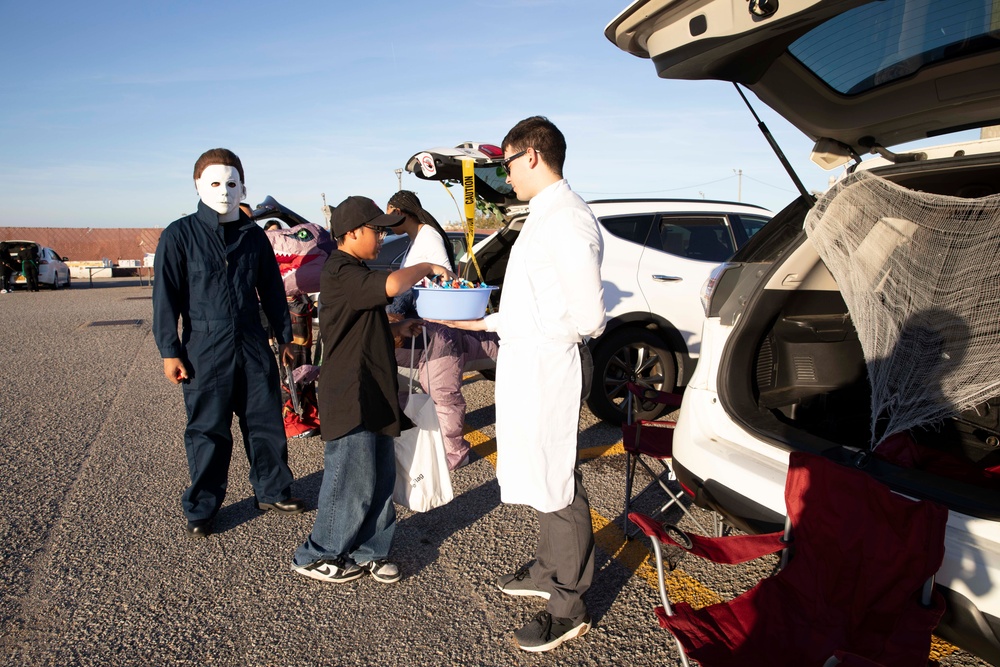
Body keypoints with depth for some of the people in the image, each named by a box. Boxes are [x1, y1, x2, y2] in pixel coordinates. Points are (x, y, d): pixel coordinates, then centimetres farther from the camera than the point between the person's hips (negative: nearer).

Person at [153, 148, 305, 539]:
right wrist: (169, 351, -6)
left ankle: (272, 491, 28)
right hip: (205, 350, -3)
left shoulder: (254, 235, 9)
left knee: (267, 422, 10)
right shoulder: (180, 235, -2)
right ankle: (201, 509, 21)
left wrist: (284, 336, 17)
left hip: (253, 346, 4)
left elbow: (272, 290, 16)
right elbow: (166, 296, -3)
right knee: (207, 430, 5)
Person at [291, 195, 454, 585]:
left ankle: (368, 552, 25)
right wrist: (426, 268, -14)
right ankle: (316, 557, 16)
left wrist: (397, 329, 10)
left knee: (381, 479, 12)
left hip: (373, 395, 10)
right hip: (350, 397, -10)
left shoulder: (355, 272, 19)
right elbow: (391, 285, -32)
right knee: (352, 481, -1)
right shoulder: (341, 272, -15)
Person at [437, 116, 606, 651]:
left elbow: (588, 319, -20)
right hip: (527, 364, 10)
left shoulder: (567, 220, -18)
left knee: (556, 485, 1)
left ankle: (569, 606, 17)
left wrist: (534, 338, -5)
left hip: (549, 366, -10)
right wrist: (485, 322, 15)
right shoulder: (543, 217, 15)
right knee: (542, 476, 21)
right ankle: (549, 571, 40)